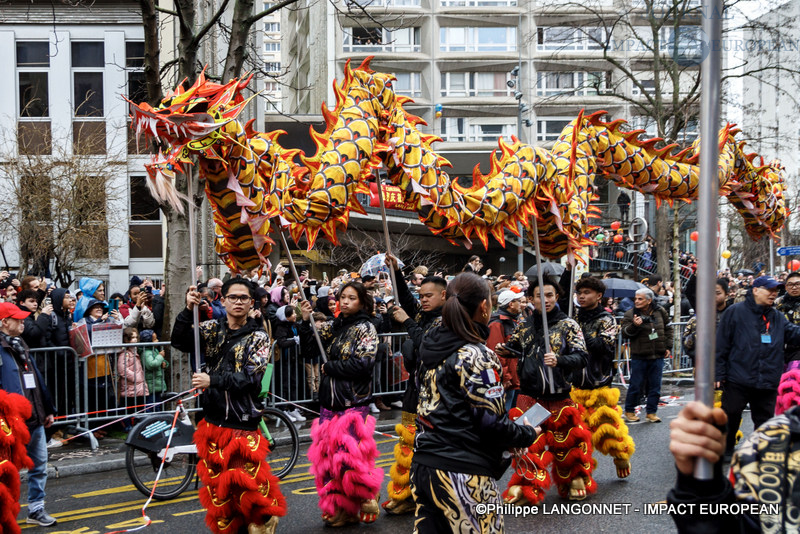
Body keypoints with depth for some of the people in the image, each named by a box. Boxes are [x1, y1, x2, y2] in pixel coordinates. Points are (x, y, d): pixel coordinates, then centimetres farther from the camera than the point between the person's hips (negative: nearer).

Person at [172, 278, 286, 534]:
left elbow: (251, 377, -14)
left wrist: (212, 380, -23)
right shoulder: (212, 329, 6)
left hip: (242, 420, -4)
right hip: (213, 417, 4)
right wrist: (188, 310, -22)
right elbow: (180, 341, -8)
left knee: (246, 479, -9)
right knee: (216, 480, 13)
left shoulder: (258, 336, -3)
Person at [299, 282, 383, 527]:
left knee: (348, 454, -9)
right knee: (328, 452, 6)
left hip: (354, 403, -6)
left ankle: (364, 501, 16)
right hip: (330, 400, 6)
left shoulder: (366, 328, -6)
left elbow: (362, 364, -17)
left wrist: (329, 367, -8)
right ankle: (336, 507, 20)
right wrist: (306, 322, -10)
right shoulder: (333, 326, 11)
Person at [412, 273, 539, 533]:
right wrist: (528, 434, 3)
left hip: (423, 465, 7)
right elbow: (491, 423, -16)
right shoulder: (478, 357, -16)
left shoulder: (431, 347, 6)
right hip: (463, 473, -7)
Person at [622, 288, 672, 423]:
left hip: (658, 356, 3)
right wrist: (634, 325, -29)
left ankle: (651, 412, 19)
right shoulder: (630, 314, -4)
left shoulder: (660, 312, 5)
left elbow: (668, 328, 17)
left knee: (655, 385, 7)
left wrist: (667, 346, 11)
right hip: (639, 356, -3)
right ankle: (629, 411, 17)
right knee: (635, 385, 2)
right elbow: (625, 331, -10)